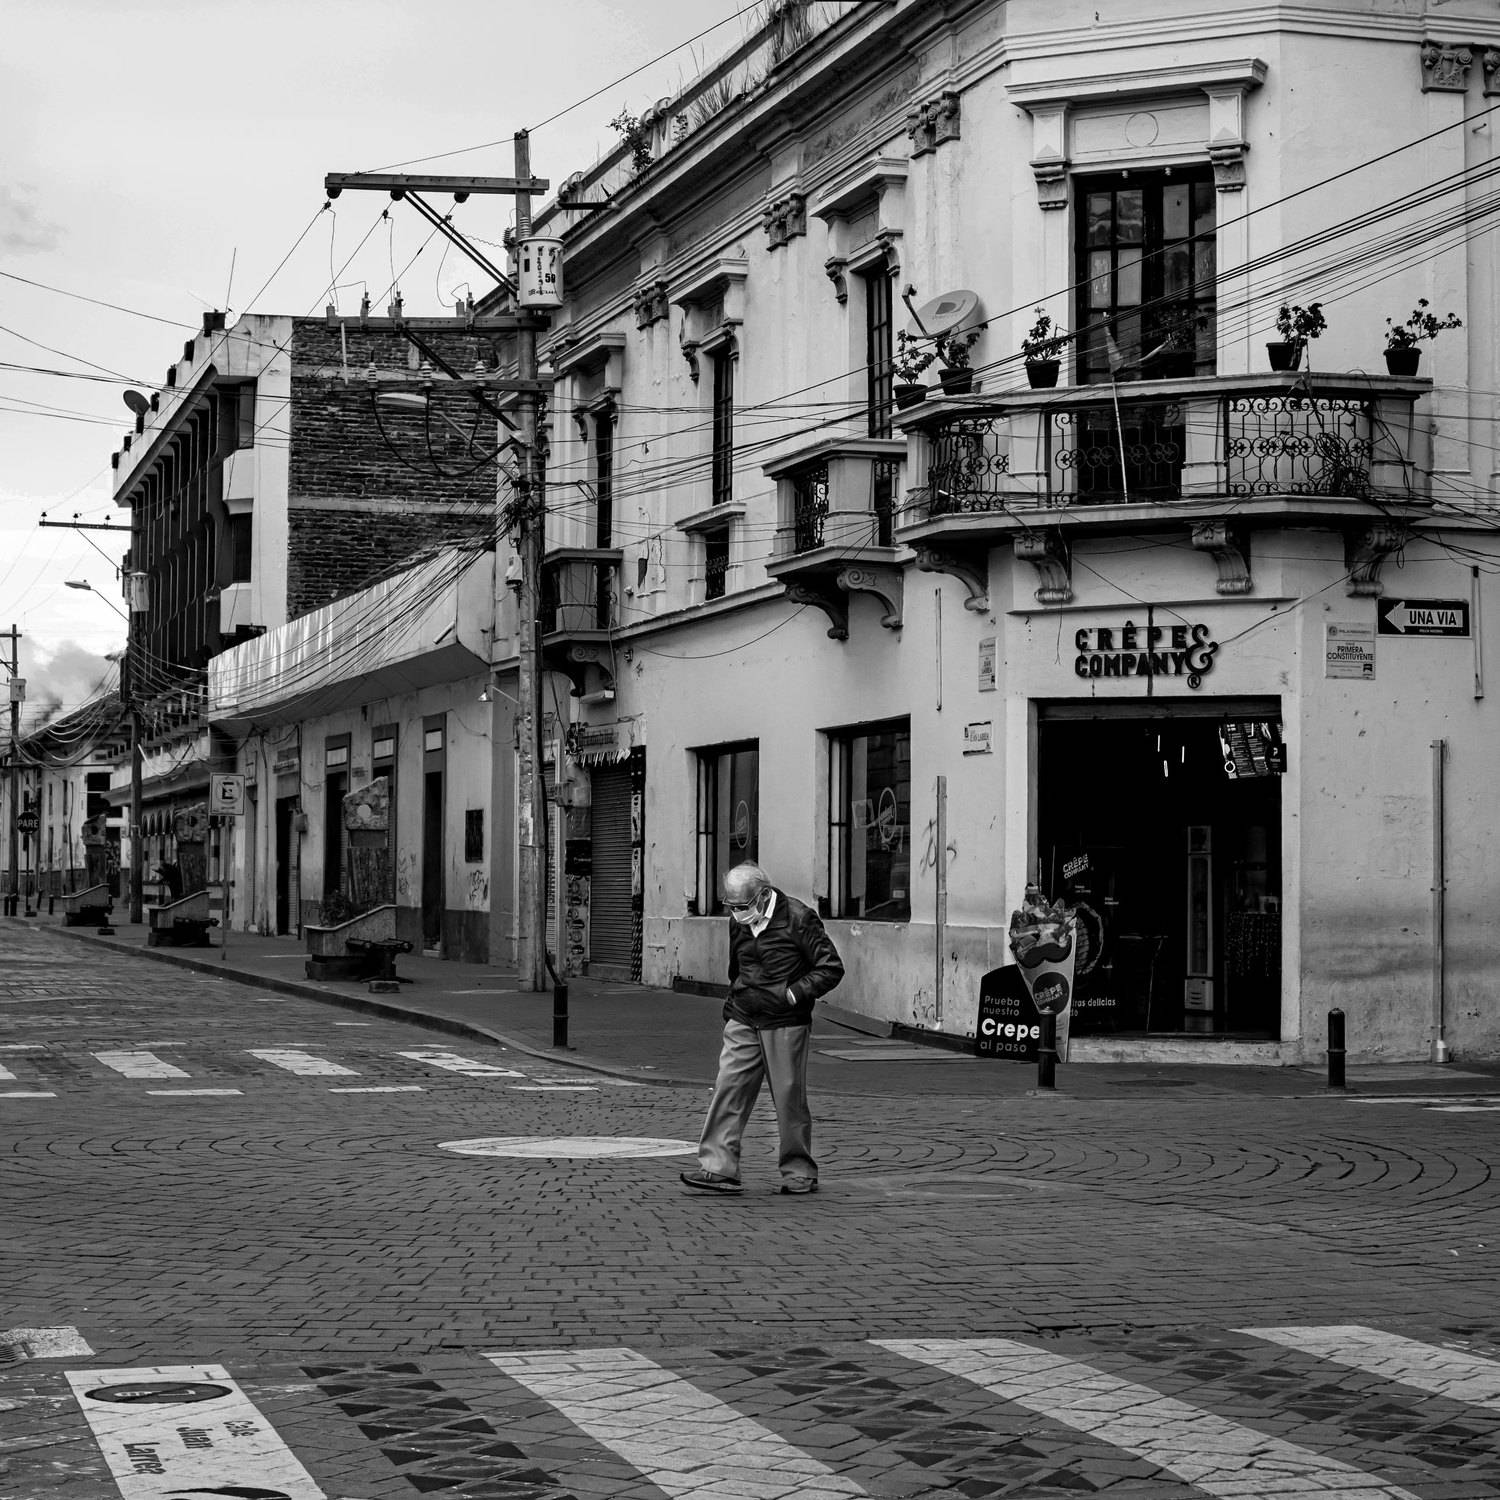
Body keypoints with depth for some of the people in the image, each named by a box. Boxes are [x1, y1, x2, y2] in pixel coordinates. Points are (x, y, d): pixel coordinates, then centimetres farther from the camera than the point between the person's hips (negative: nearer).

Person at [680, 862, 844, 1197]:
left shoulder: (798, 919, -11)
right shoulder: (738, 923, 7)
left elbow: (832, 967, -10)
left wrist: (794, 993, -16)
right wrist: (735, 1002, 15)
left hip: (785, 1025, -5)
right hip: (742, 1023, 5)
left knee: (789, 1098, 2)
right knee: (728, 1090, -4)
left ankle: (799, 1173, 15)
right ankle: (718, 1169, -6)